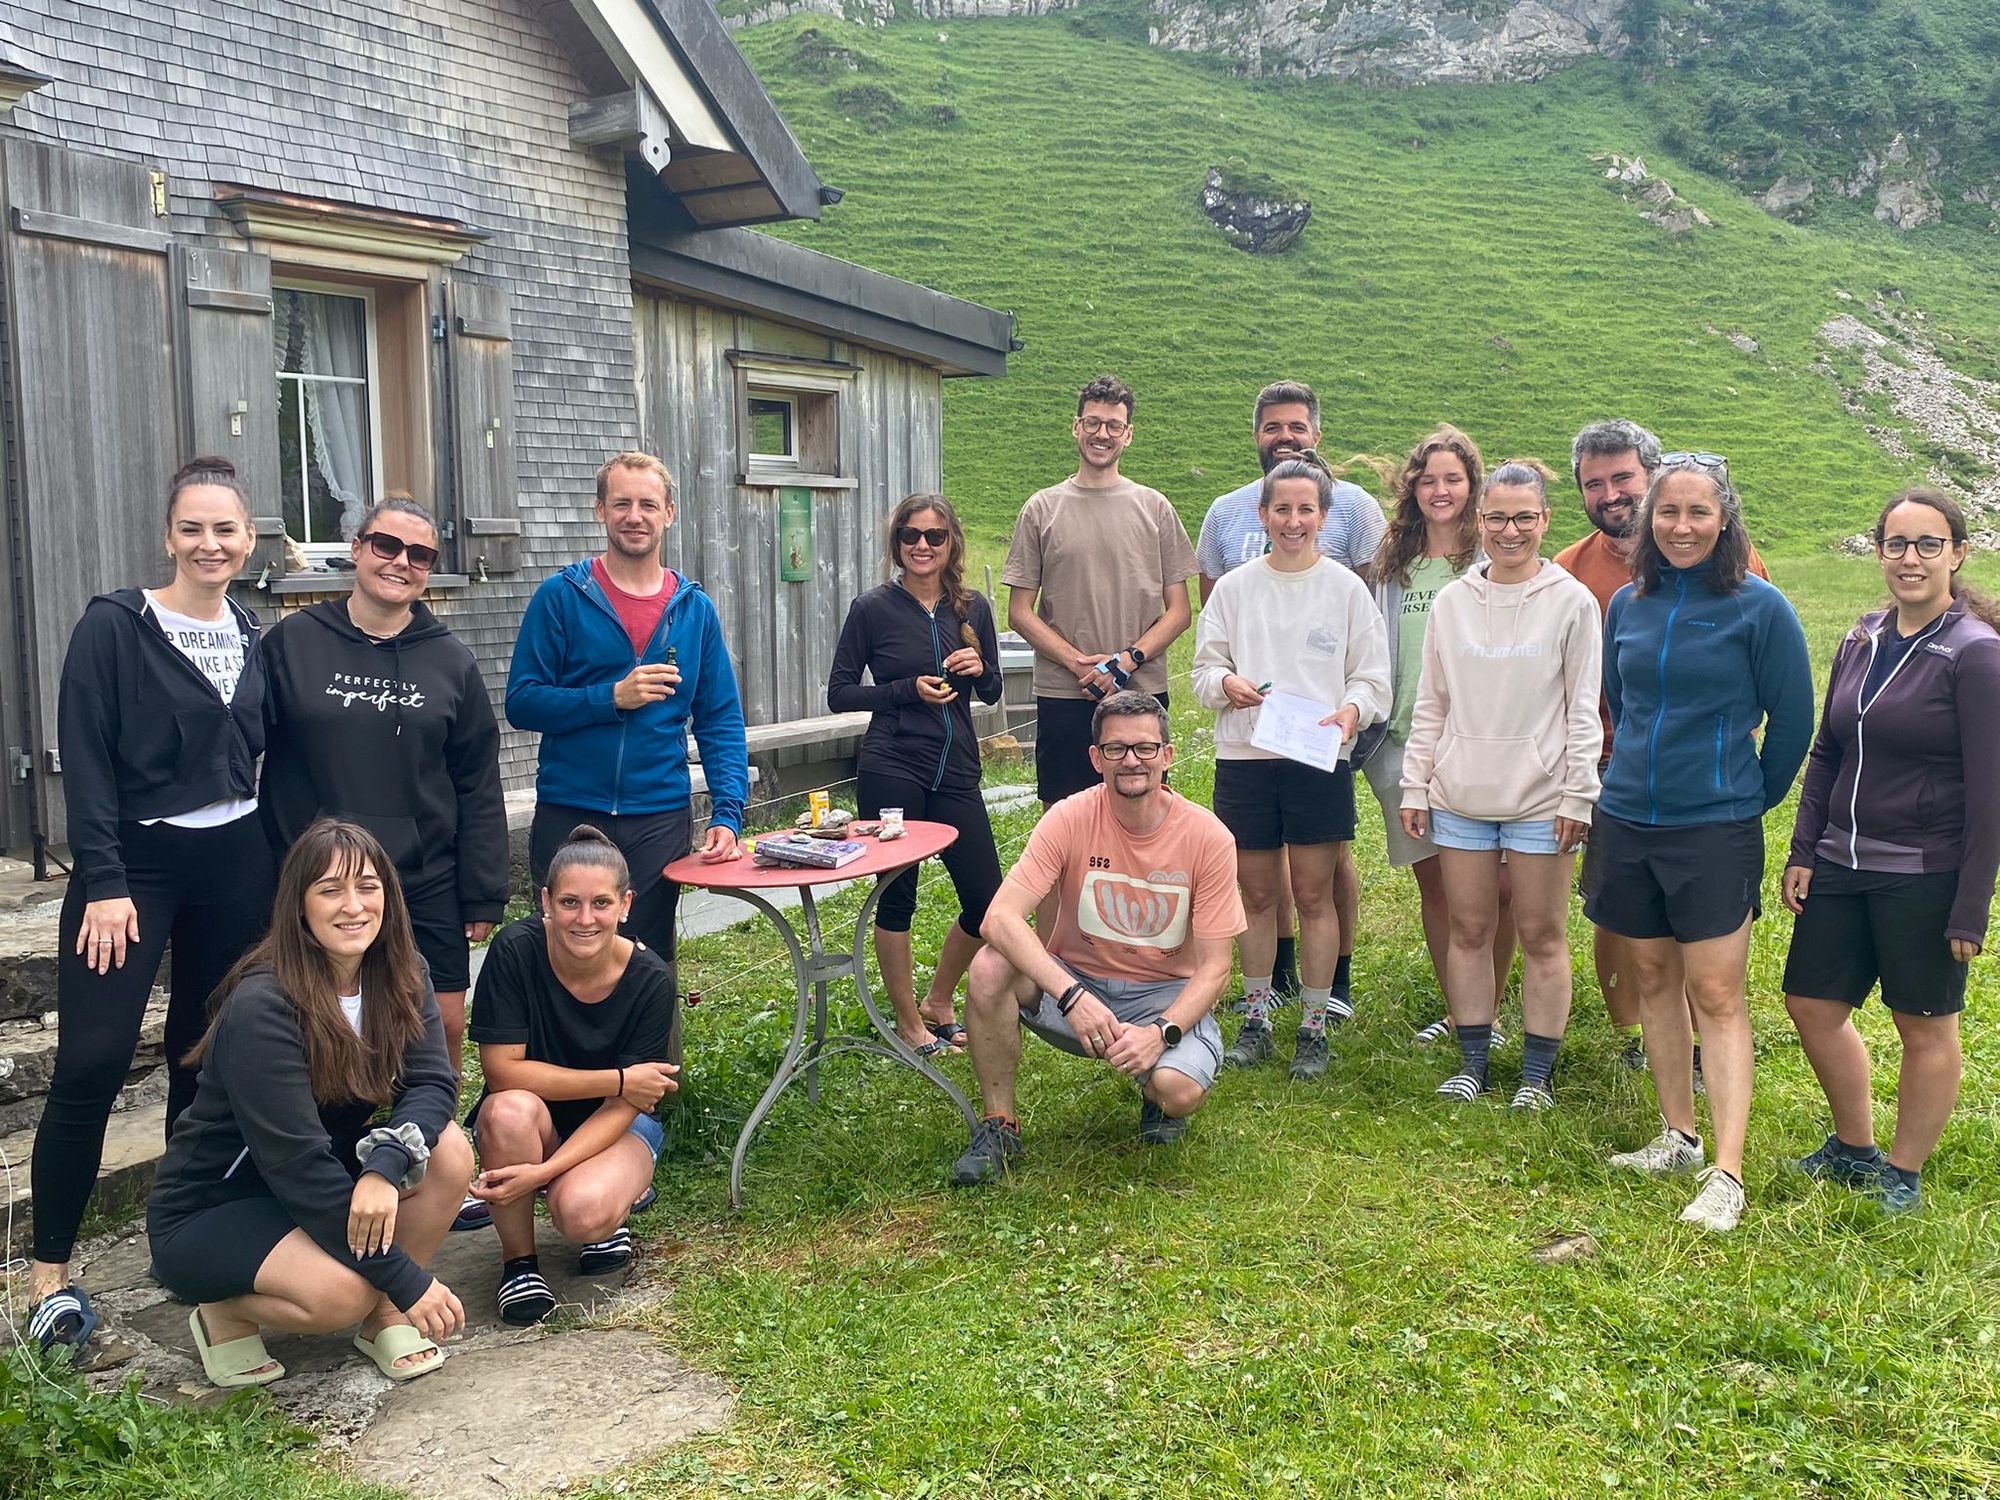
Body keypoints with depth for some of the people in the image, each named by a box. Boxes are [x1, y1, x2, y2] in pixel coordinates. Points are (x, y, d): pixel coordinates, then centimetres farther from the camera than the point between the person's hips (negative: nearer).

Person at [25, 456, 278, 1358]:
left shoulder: (251, 639, 9)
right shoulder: (115, 626, -6)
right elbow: (84, 761, -10)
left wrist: (275, 866, 10)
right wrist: (104, 882, -16)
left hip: (234, 867, 5)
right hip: (132, 865, -5)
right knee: (91, 1064, -9)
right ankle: (49, 1272, 2)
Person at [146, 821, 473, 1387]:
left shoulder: (399, 977, -6)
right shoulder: (263, 1006, -26)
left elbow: (432, 1083, -15)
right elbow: (296, 1160, -28)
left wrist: (385, 1169, -37)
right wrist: (408, 1280, -27)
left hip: (314, 1187, 6)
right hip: (204, 1213, -6)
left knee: (449, 1150, -20)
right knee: (342, 1292, -33)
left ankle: (385, 1317, -2)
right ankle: (226, 1312, 0)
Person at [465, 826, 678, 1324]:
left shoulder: (650, 980, -19)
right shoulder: (515, 950, -21)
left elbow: (623, 1106, -17)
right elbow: (502, 1070, -21)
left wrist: (544, 1171, -31)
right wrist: (620, 1079, -23)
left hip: (616, 1128, -1)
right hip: (534, 1124, 1)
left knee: (583, 1214, -33)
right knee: (510, 1110, -35)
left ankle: (611, 1214, 7)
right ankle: (519, 1259, -10)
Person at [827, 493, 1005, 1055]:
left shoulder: (973, 608, 7)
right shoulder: (873, 608, -3)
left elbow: (992, 693, 17)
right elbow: (839, 693, -1)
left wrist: (980, 669, -6)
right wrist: (909, 690, -13)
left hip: (956, 772, 4)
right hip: (891, 772, -4)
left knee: (986, 899, 4)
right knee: (896, 897, 4)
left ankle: (939, 1002, 28)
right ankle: (909, 1021, 21)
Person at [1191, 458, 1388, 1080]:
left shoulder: (1346, 589, 3)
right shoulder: (1234, 588, 7)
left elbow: (1373, 677, 3)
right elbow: (1204, 668, 8)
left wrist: (1353, 709, -18)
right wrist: (1226, 683, -14)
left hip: (1320, 760, -1)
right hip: (1244, 757, 2)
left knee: (1314, 895, 4)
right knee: (1256, 894, 10)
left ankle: (1314, 1027, 15)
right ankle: (1256, 1019, 23)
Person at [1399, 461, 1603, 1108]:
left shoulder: (1571, 601, -3)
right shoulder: (1451, 601, 6)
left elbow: (1583, 709, -2)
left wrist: (1577, 794, -6)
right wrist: (1414, 787, 8)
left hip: (1540, 798, -3)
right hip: (1461, 795, 3)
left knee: (1541, 935, 4)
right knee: (1468, 930, 9)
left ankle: (1537, 1072, 15)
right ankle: (1472, 1062, 21)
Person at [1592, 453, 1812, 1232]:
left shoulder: (1758, 606, -9)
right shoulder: (1628, 604, 4)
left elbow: (1793, 720, -1)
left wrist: (1751, 796, 8)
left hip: (1716, 829, -5)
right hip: (1627, 820, 5)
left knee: (1716, 994, -5)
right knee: (1654, 978, 12)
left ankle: (1726, 1173, -2)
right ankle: (1676, 1137, 25)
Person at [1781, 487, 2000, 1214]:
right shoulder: (1862, 641, 6)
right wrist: (1802, 851, 7)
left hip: (1925, 876, -6)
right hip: (1843, 863, 7)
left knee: (1925, 1025, 9)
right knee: (1811, 1004, 13)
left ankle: (1903, 1175, 26)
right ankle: (1855, 1147, 34)